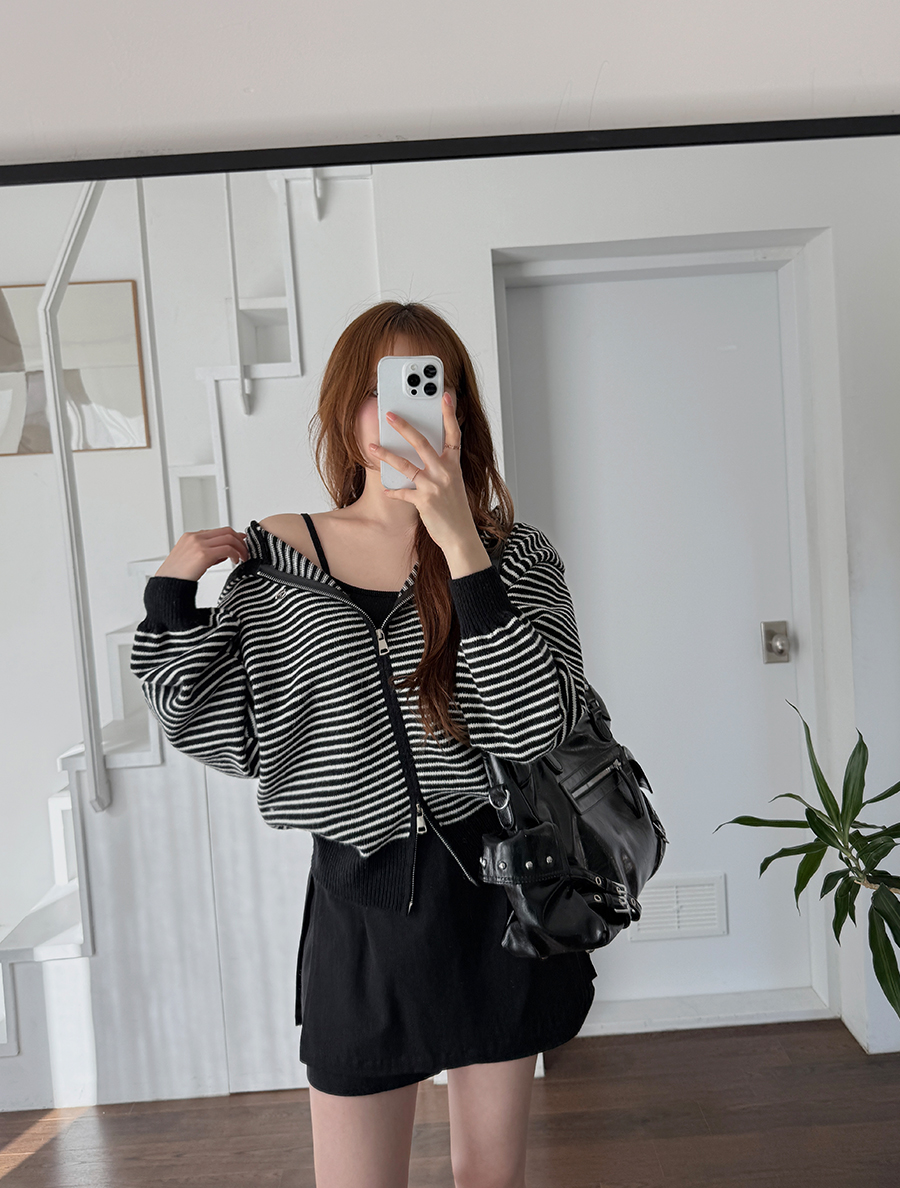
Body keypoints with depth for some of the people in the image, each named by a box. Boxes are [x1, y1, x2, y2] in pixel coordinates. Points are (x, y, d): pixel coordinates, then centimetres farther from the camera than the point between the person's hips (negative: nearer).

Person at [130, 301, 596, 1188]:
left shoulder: (513, 553, -5)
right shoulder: (274, 556, -2)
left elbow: (534, 729, -20)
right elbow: (222, 736, -1)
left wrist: (460, 541, -26)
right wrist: (172, 591, -9)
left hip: (492, 890, 1)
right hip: (359, 896, 0)